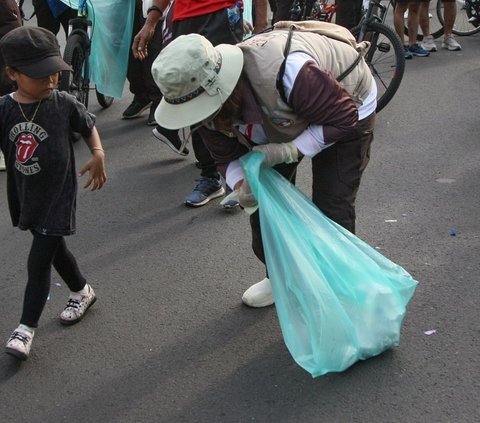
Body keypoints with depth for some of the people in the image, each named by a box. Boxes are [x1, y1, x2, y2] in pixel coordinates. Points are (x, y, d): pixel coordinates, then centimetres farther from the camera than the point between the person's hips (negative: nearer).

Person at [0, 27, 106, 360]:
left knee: (39, 261, -3)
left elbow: (89, 125, 5)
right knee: (55, 249, 22)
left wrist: (98, 154, -9)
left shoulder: (64, 104, -12)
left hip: (57, 196, -3)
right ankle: (82, 292, 47)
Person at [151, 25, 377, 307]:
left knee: (332, 206, -11)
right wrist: (241, 187, -34)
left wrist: (287, 151, -39)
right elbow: (227, 155, -11)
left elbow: (343, 117, -34)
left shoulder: (285, 72, -46)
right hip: (287, 116, 6)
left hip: (345, 110, -6)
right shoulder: (207, 101, -23)